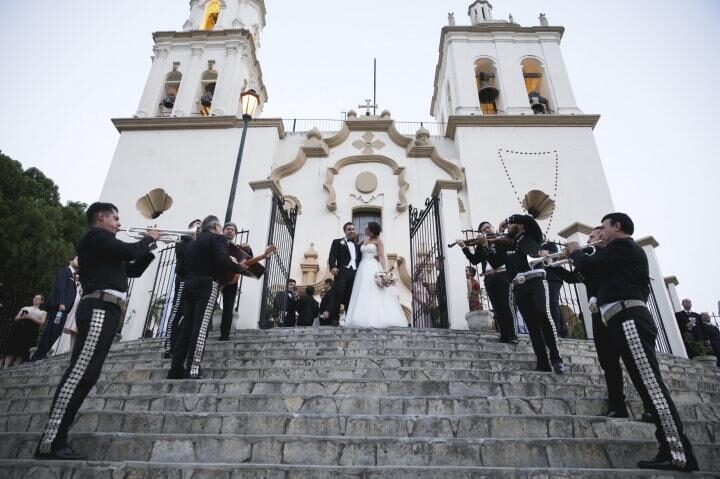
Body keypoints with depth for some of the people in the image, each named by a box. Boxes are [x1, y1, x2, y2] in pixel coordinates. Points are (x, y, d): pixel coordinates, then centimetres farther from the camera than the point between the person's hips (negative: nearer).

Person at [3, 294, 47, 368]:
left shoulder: (43, 312, 22)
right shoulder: (25, 308, 28)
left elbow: (42, 322, 4)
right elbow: (16, 318, 18)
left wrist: (31, 317, -9)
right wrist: (22, 317, -6)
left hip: (30, 331, -2)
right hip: (18, 328, 2)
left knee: (21, 351, -13)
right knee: (12, 347, -12)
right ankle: (5, 367, -14)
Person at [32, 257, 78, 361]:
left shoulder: (73, 275, 26)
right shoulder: (64, 270, 2)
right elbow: (60, 286, -12)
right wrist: (61, 303, -21)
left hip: (64, 306, 8)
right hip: (58, 305, -8)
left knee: (56, 331, 2)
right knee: (51, 330, -12)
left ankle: (41, 354, 2)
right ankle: (39, 355, -10)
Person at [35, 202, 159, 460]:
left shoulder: (104, 245, 29)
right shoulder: (95, 236, 0)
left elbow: (133, 269, 30)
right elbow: (130, 251, -13)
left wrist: (150, 249, 19)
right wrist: (149, 239, 5)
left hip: (106, 310, 10)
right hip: (99, 308, -10)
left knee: (86, 375, 5)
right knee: (80, 372, -15)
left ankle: (56, 440, 7)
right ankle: (49, 444, -16)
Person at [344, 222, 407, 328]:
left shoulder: (378, 241, 1)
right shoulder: (364, 241, 21)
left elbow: (382, 257, -9)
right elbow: (360, 254, 19)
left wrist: (384, 271, -20)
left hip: (374, 269, -7)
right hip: (363, 269, 7)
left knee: (376, 296, -13)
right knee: (363, 296, -1)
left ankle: (378, 320, -16)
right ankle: (366, 321, -2)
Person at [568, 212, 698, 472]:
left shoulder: (623, 246, -1)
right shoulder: (623, 252, 29)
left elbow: (588, 267, -8)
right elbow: (598, 273, 27)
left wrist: (575, 251, 10)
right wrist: (581, 256, 18)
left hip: (629, 319, -10)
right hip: (626, 321, 10)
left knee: (650, 382, -14)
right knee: (648, 384, 5)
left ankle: (679, 454, -15)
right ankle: (672, 450, 6)